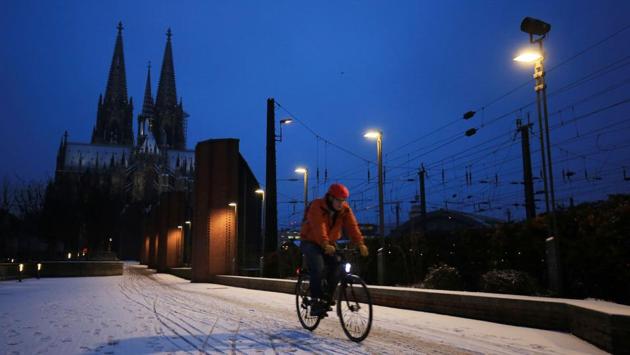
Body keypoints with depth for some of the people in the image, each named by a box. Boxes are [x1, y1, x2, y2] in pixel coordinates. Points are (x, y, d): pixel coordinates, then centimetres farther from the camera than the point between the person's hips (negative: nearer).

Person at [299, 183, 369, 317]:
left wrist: (360, 244, -33)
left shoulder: (345, 210, -6)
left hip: (329, 245, 5)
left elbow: (352, 227, -17)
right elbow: (319, 228, -36)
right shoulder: (317, 206, -22)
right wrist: (325, 245, -51)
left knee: (336, 267, -15)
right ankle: (316, 301, -19)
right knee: (318, 268, -27)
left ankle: (327, 298, 3)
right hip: (310, 242, -5)